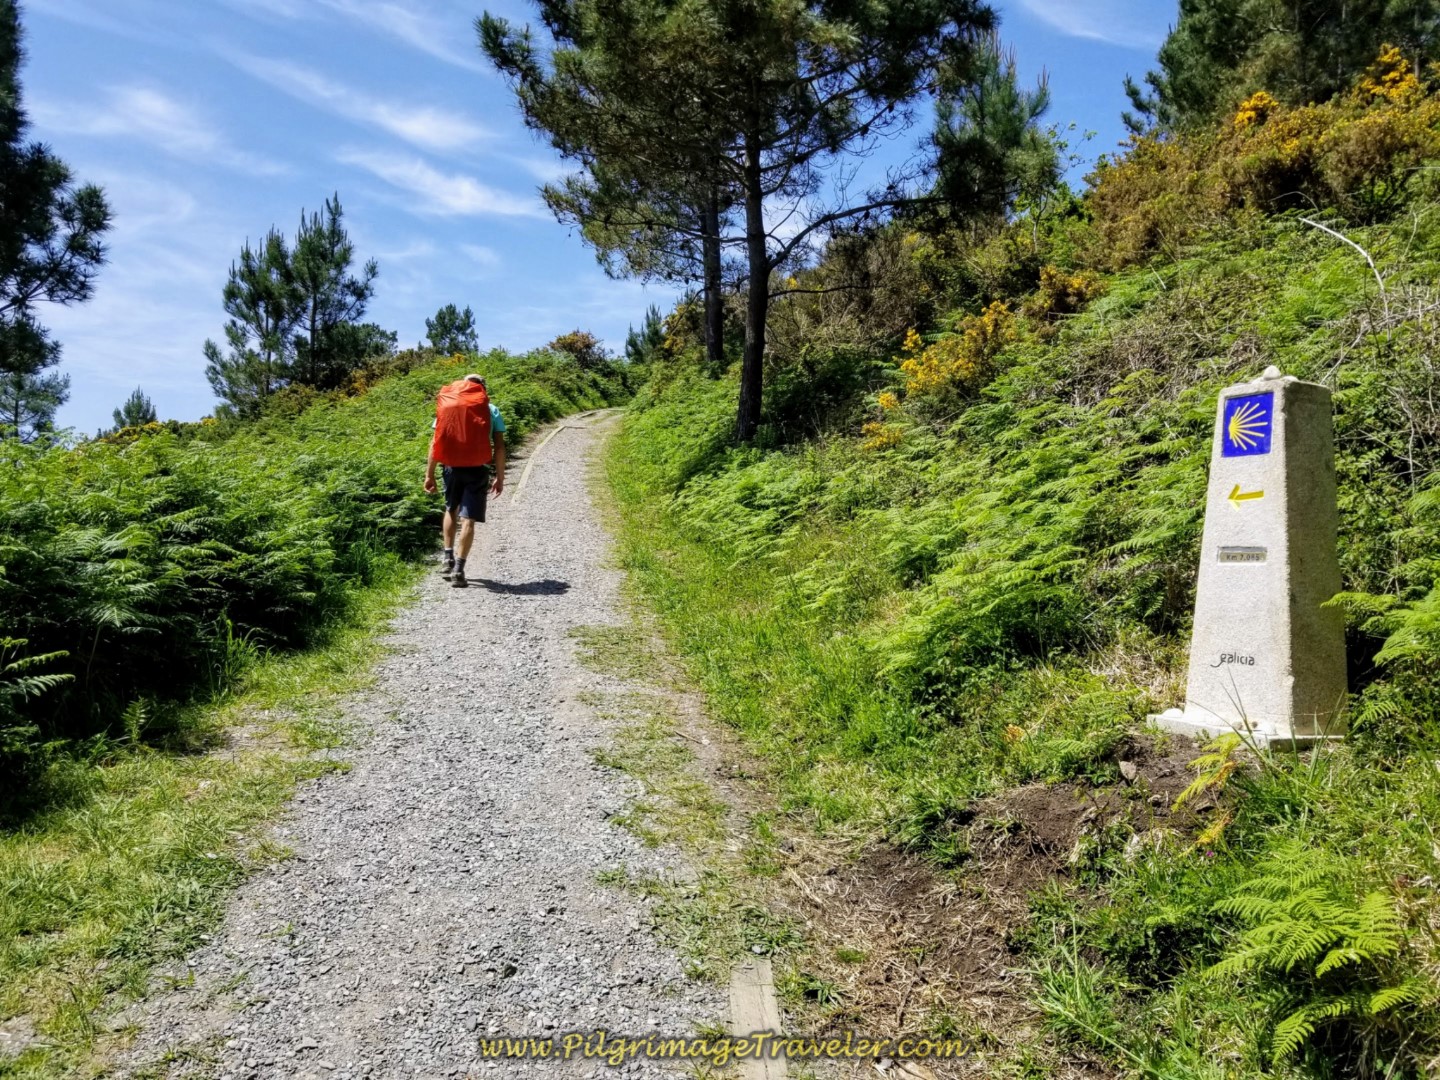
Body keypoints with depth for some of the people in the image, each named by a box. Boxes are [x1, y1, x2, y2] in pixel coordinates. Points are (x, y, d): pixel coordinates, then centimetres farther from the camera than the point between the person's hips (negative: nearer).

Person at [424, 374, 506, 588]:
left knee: (451, 510, 24)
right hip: (478, 469, -2)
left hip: (452, 467, 2)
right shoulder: (491, 410, 5)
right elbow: (499, 447, -2)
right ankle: (458, 570, -5)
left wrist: (429, 475, 5)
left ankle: (448, 558, 18)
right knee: (468, 519, -1)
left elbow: (435, 443, 3)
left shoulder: (446, 406, 9)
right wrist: (500, 477, 3)